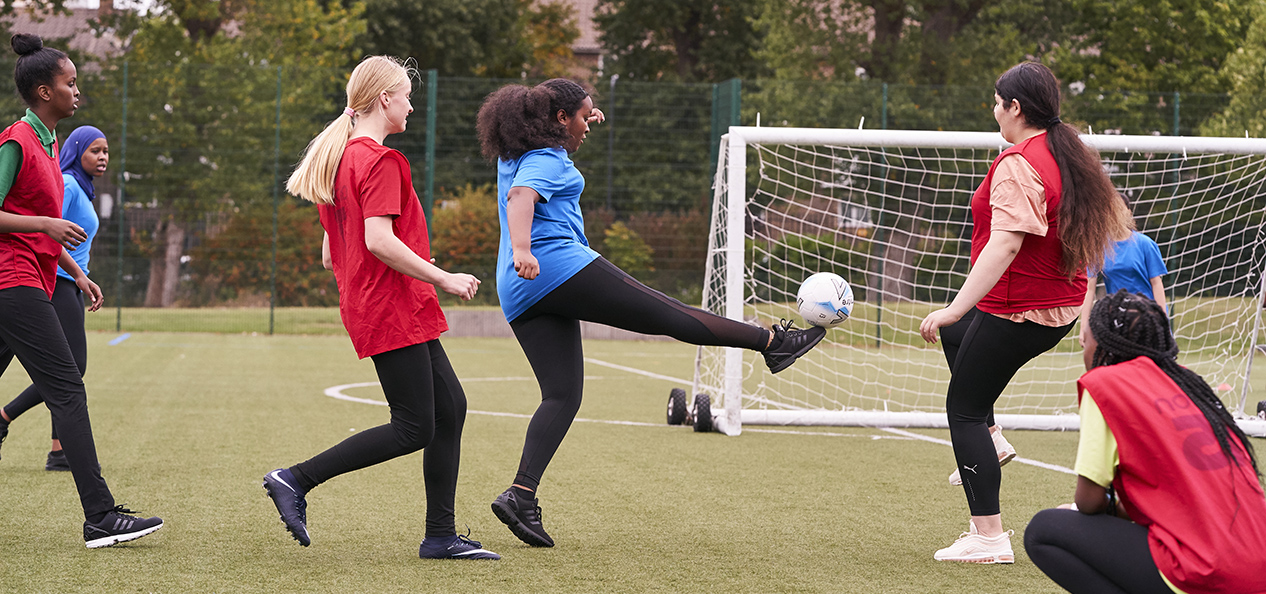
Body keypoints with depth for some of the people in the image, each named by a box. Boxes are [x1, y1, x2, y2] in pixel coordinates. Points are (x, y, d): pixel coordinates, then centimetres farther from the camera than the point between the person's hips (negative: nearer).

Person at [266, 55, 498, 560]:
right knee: (413, 429, -7)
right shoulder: (381, 161, -13)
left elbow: (331, 256, 18)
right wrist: (443, 279, -17)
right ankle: (295, 480, -6)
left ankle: (441, 536, 8)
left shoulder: (339, 156, 17)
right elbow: (379, 240, -23)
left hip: (367, 306, 10)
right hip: (394, 310, -10)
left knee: (450, 409, 8)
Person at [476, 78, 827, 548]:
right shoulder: (546, 161, -6)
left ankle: (521, 495, -12)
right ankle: (773, 342, 4)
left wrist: (581, 125, 40)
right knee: (669, 315, -3)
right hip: (561, 267, -9)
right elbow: (521, 197, -26)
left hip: (521, 298, 9)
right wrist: (522, 249, -41)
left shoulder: (512, 155, 22)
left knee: (561, 396, 3)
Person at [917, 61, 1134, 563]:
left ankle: (989, 537, -3)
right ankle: (989, 439, 27)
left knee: (963, 410, 0)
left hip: (1017, 311, -10)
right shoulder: (1072, 156, 6)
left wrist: (956, 308, -32)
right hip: (1062, 305, 10)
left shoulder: (1017, 165, -22)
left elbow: (1006, 243, -31)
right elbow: (1114, 221, 15)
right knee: (954, 331, 32)